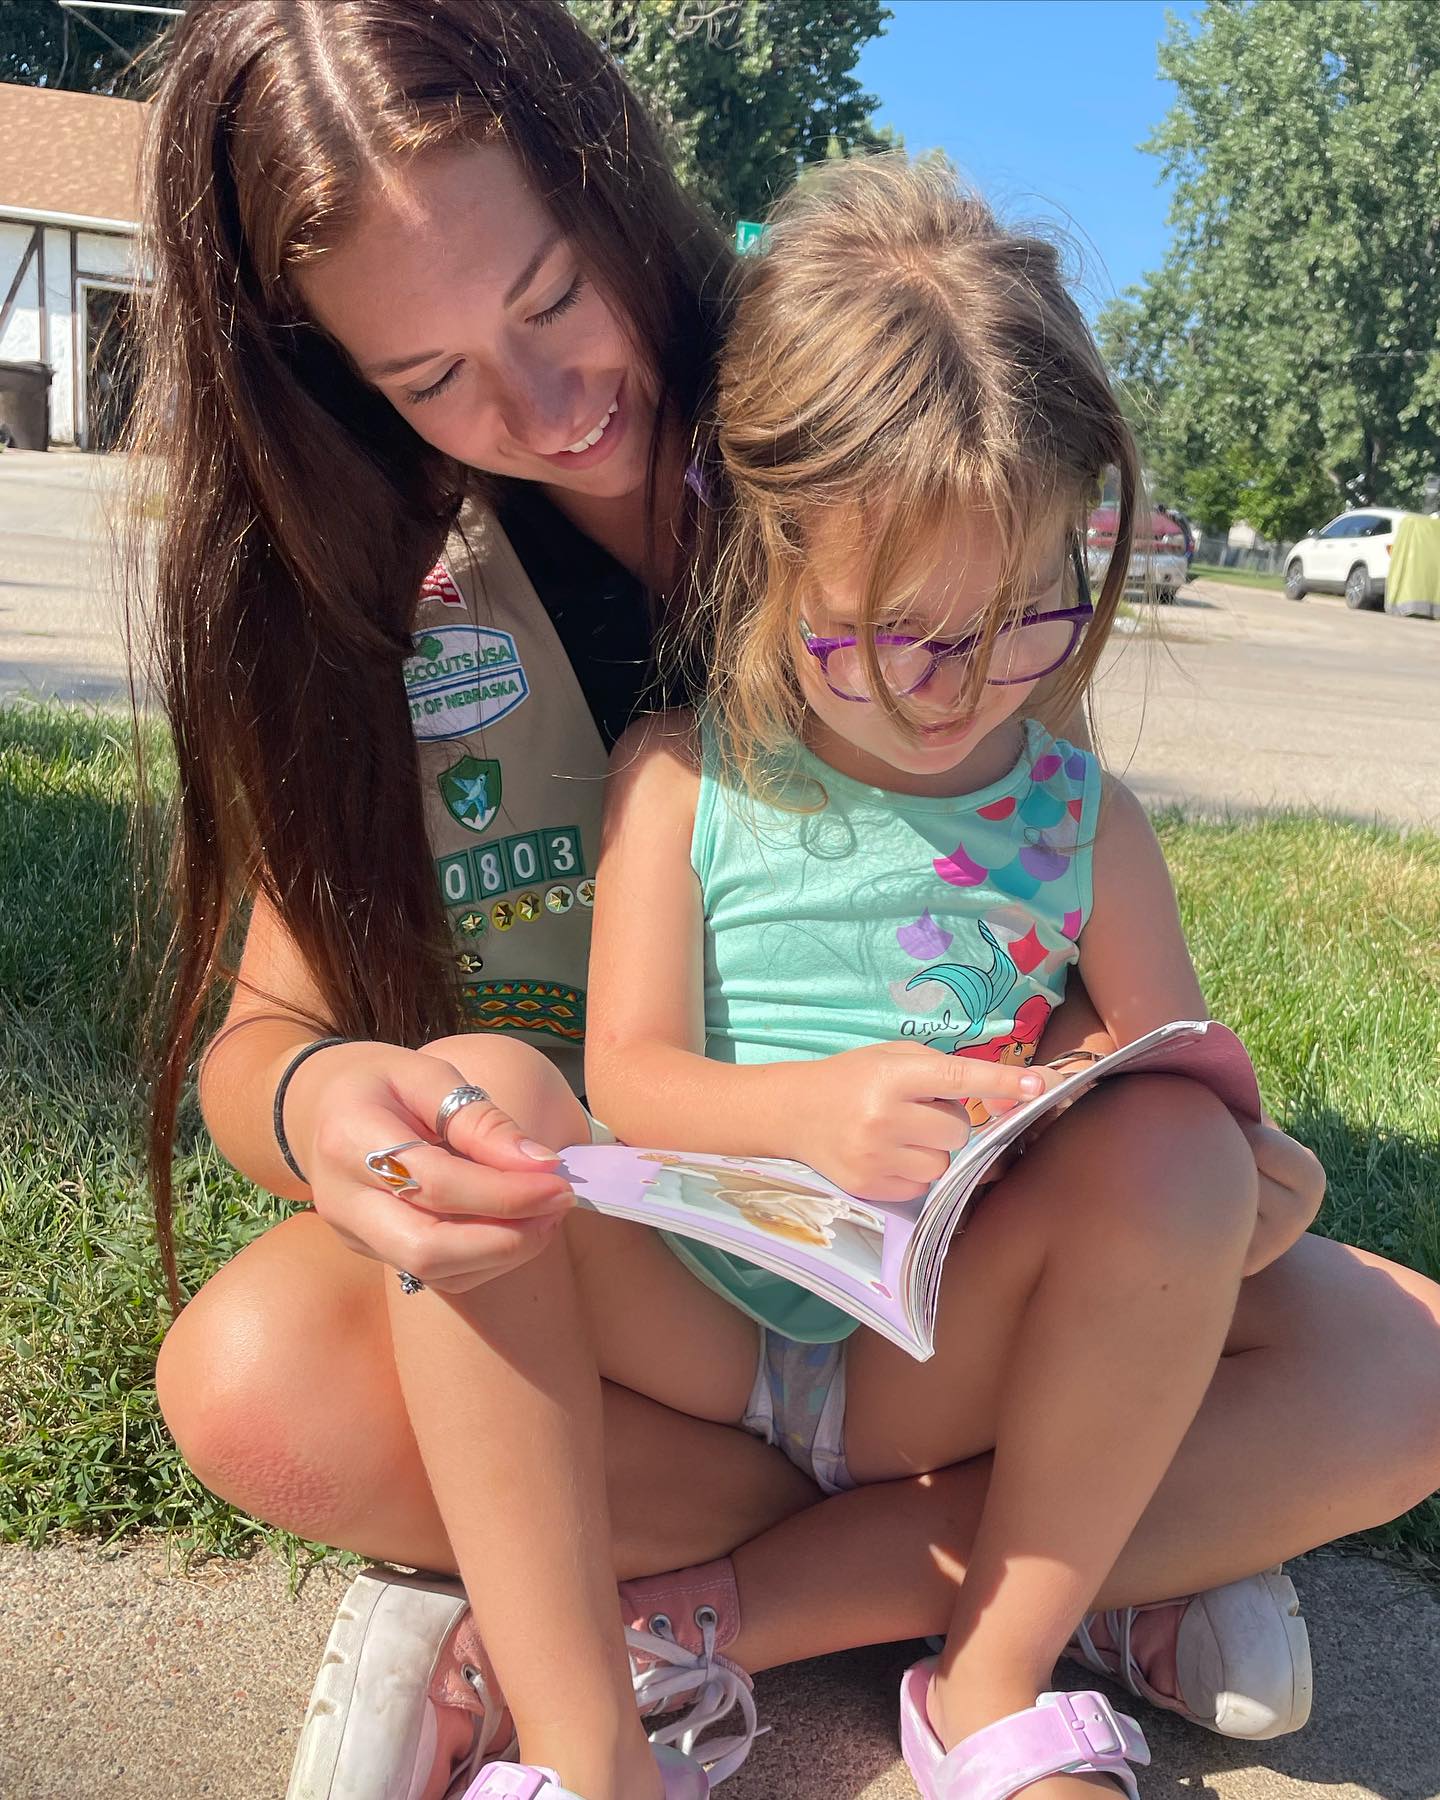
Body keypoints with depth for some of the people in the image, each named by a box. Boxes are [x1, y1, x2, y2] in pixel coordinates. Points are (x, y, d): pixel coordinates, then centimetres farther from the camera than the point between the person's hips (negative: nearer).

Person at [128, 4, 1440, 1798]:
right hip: (579, 1258, 0)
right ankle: (1067, 1559, -14)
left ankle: (661, 1622, -16)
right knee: (249, 1380, -30)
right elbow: (264, 1031, -9)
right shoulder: (352, 577, -8)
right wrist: (319, 1104, -34)